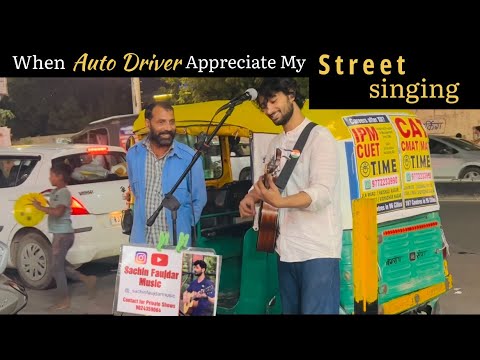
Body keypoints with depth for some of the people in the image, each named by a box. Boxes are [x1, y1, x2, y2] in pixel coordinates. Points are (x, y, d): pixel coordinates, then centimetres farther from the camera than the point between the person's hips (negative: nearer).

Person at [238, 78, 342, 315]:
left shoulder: (319, 137, -8)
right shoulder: (276, 143, 16)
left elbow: (322, 193, -20)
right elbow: (265, 181, 25)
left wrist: (279, 202, -36)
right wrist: (250, 197, 1)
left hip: (317, 251, -8)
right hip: (286, 249, 8)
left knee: (315, 310, -11)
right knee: (290, 310, 13)